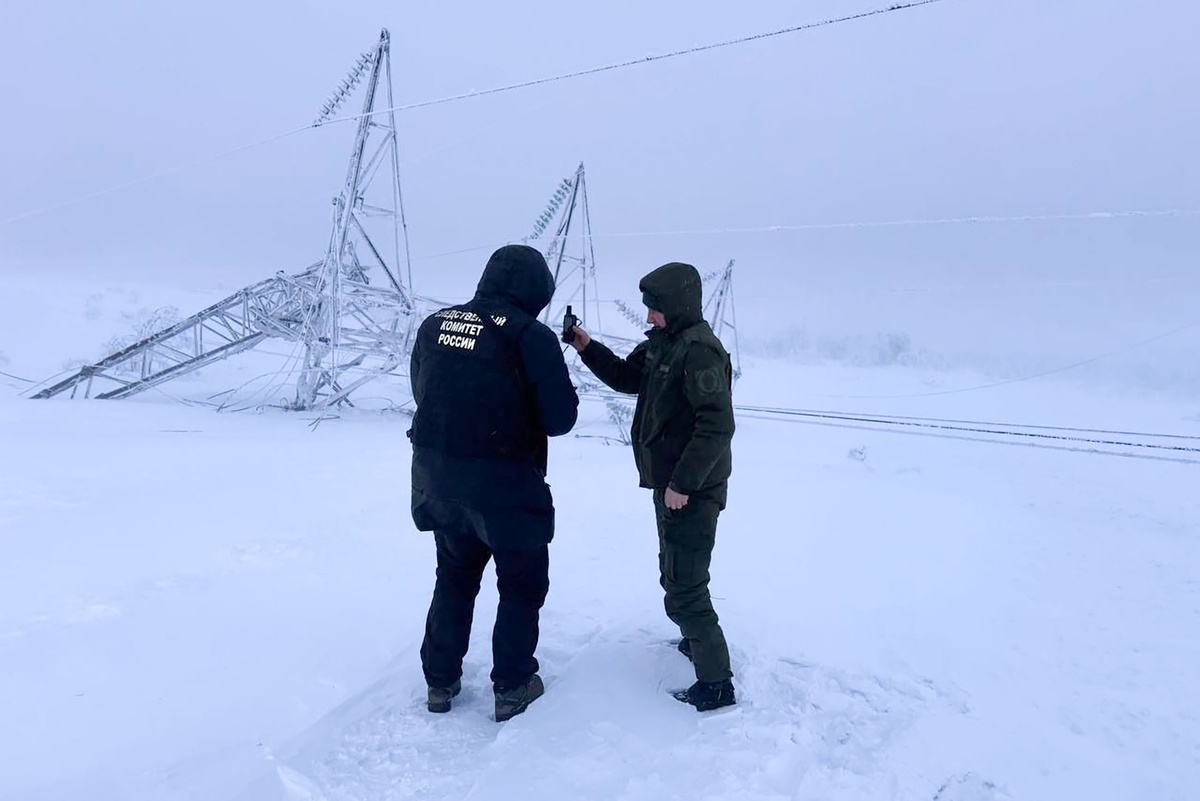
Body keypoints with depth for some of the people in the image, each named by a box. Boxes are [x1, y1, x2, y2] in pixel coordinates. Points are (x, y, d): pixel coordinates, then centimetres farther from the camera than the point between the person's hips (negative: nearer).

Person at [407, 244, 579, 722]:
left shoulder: (435, 324, 2)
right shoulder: (531, 335, -14)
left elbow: (422, 395, 13)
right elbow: (560, 418, -12)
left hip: (437, 478, 5)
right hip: (504, 485, -5)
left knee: (454, 576, 25)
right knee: (522, 584, 17)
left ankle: (440, 681, 34)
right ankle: (512, 687, 25)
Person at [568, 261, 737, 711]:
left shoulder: (699, 350, -21)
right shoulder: (663, 342, 9)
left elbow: (717, 425, -27)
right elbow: (627, 377, 21)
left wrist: (683, 483, -23)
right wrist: (587, 348, 7)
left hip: (692, 491, -10)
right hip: (671, 484, 10)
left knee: (683, 588, -4)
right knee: (676, 574, 24)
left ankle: (716, 683, 8)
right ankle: (698, 641, 44)